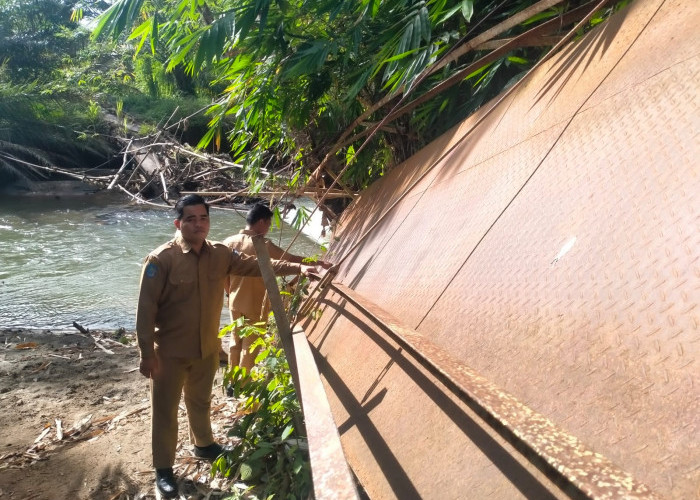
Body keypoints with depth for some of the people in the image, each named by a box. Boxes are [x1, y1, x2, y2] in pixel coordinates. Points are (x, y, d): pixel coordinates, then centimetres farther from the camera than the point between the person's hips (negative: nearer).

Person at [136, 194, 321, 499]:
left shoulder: (220, 254, -4)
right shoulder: (161, 260, -20)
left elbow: (256, 265, 1)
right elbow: (146, 310, -18)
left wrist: (297, 268, -8)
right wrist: (147, 354, -18)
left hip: (207, 348, 5)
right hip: (170, 352, -5)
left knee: (200, 402, 26)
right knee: (165, 411, 11)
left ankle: (204, 445, 50)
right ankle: (163, 468, 29)